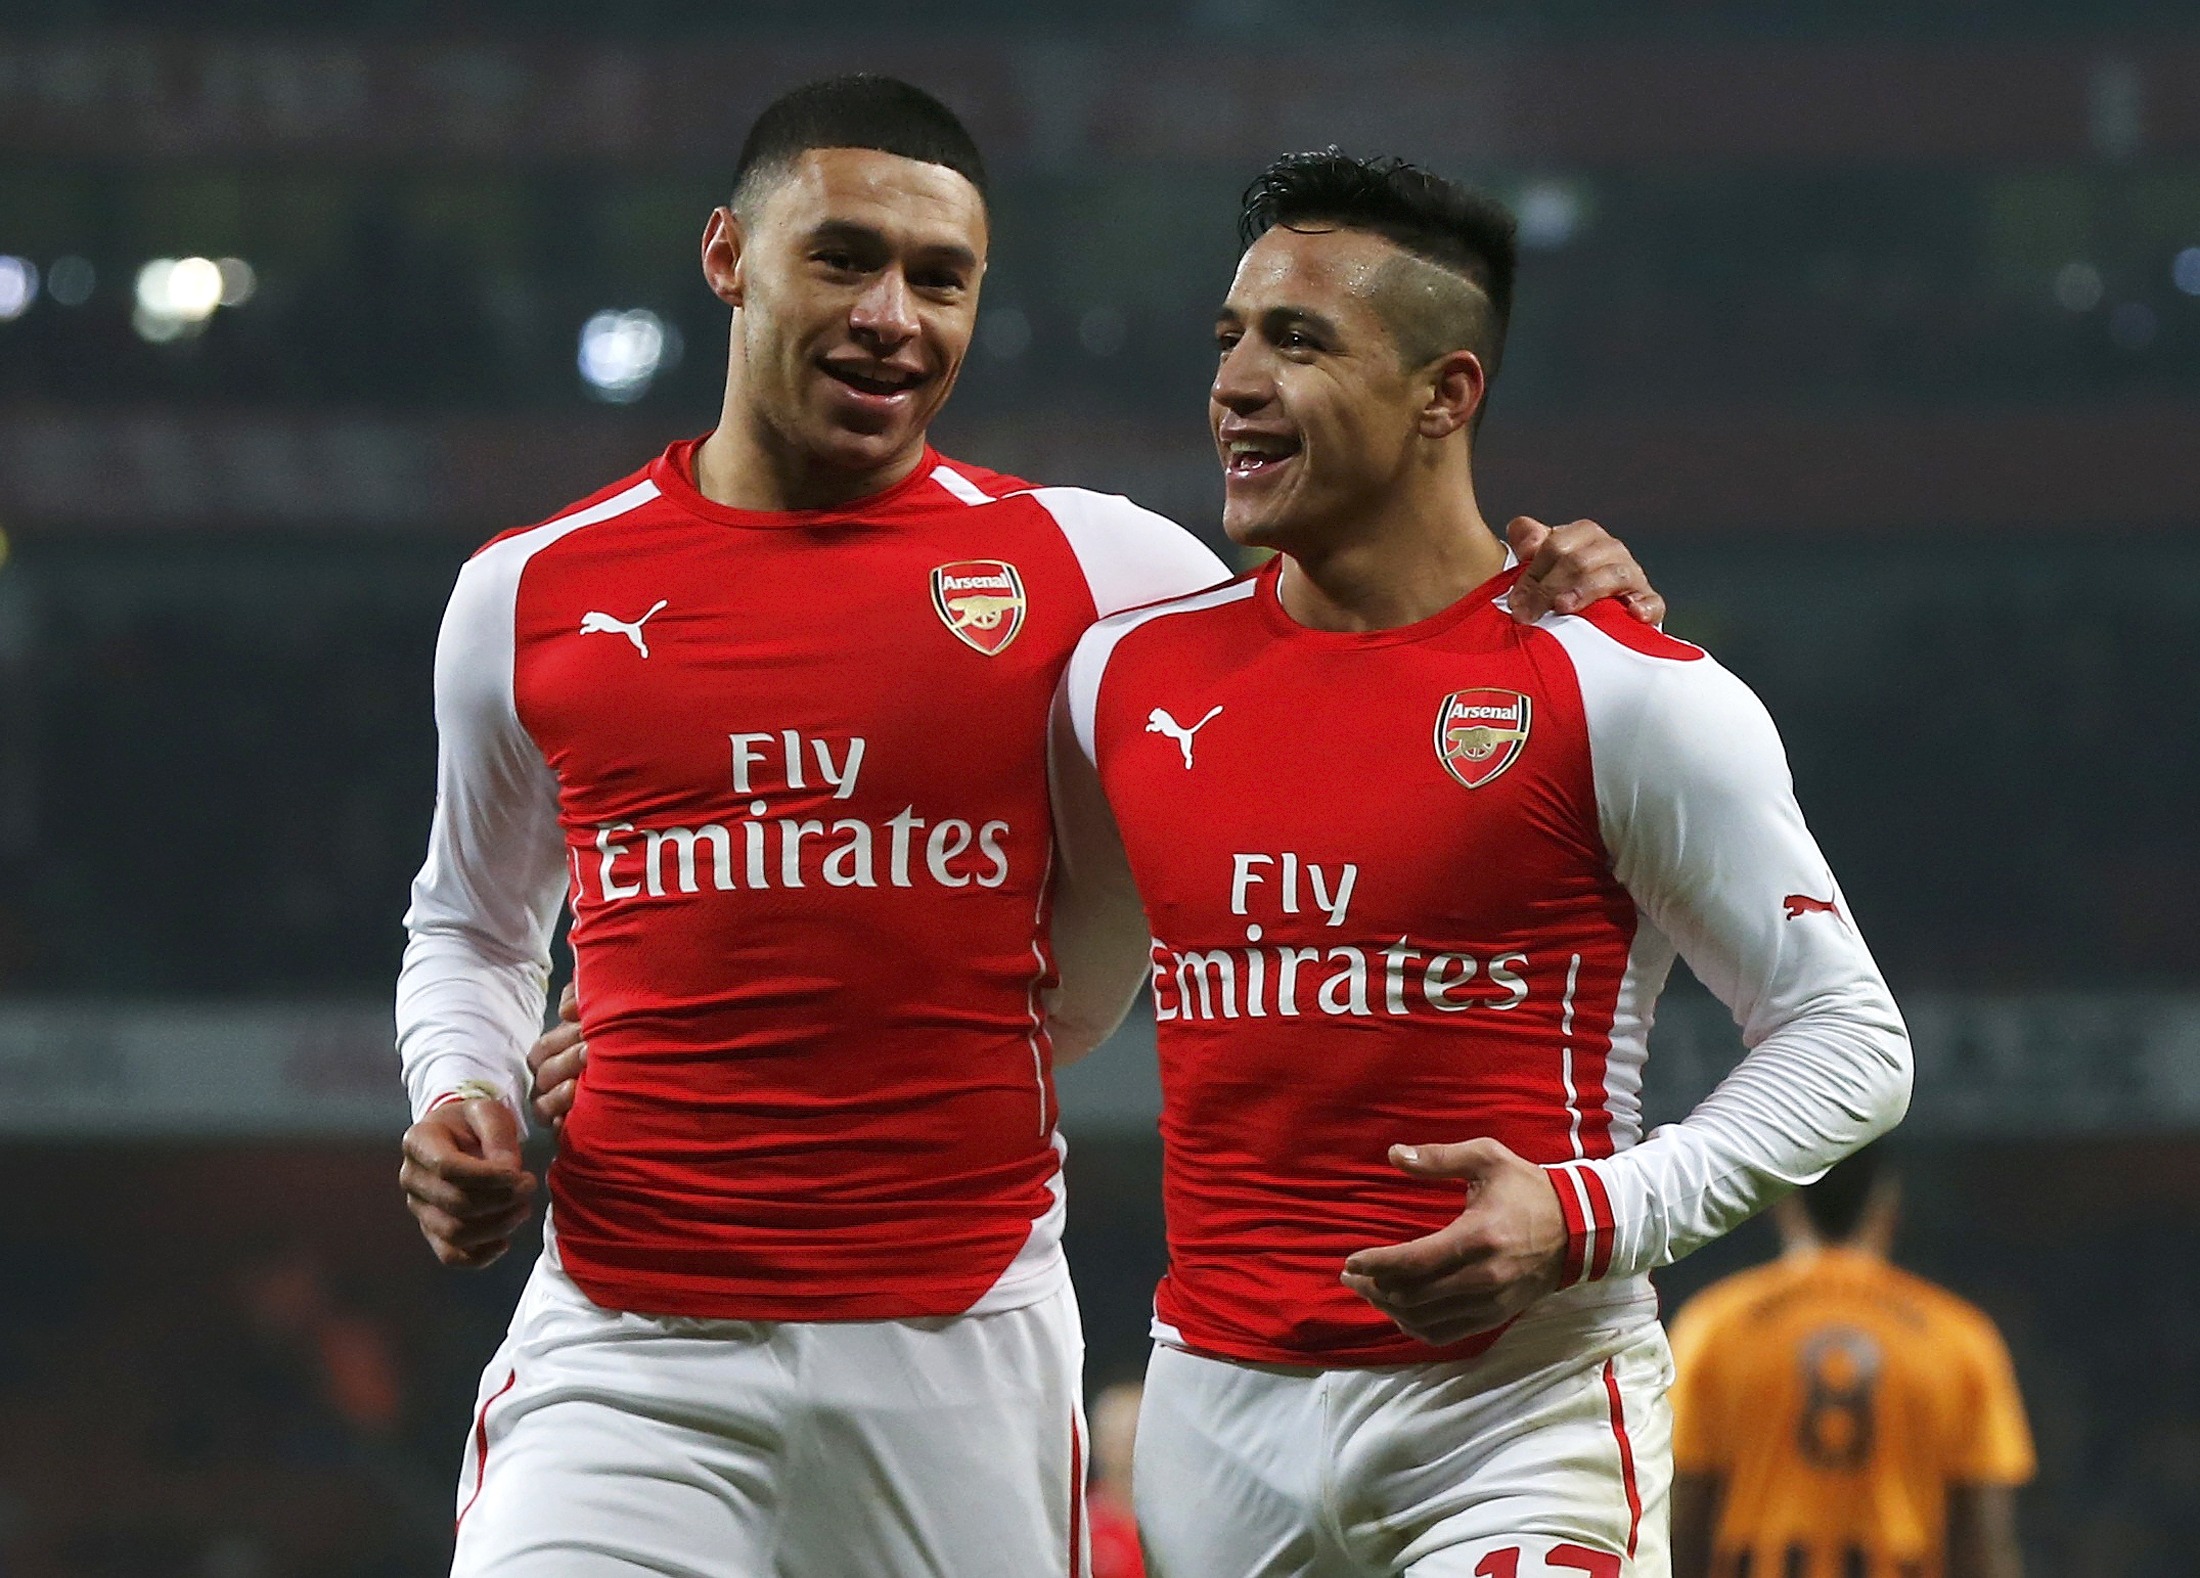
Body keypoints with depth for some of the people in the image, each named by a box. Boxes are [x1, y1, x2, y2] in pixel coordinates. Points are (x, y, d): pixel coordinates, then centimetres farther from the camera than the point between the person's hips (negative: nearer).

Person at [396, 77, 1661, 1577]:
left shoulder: (1085, 565, 5)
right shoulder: (533, 593, 9)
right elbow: (474, 923, 25)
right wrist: (464, 1094, 6)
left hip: (964, 1343, 0)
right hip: (624, 1352, 0)